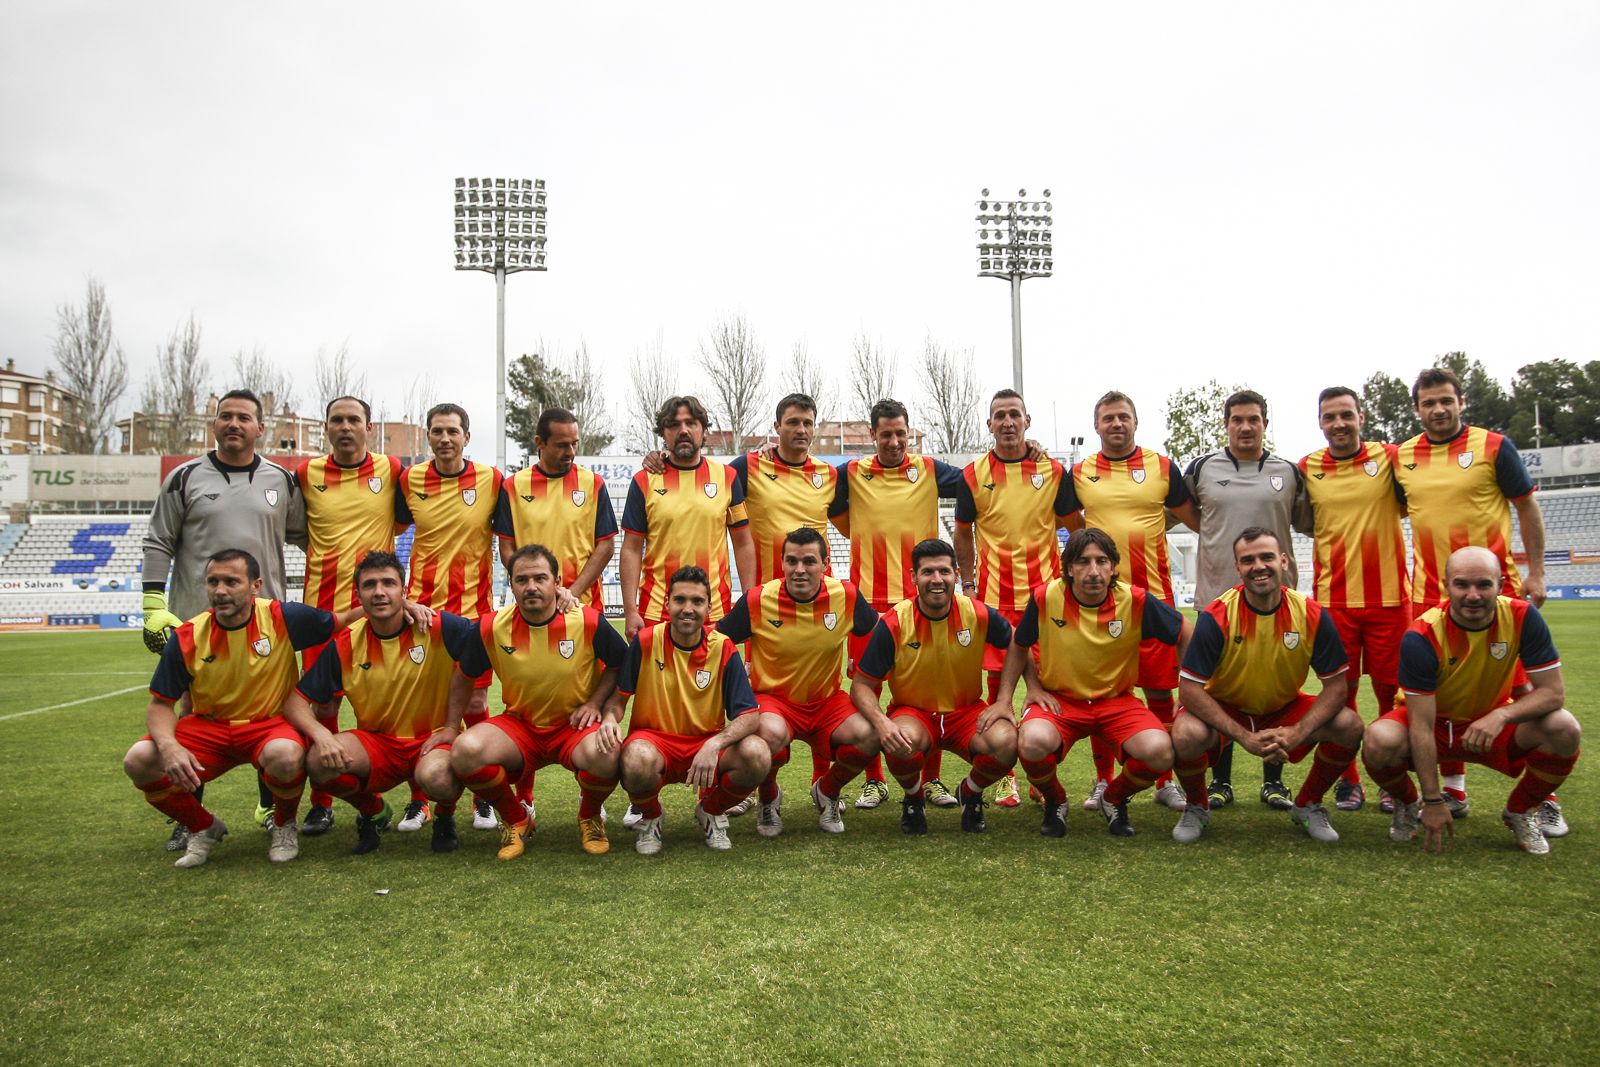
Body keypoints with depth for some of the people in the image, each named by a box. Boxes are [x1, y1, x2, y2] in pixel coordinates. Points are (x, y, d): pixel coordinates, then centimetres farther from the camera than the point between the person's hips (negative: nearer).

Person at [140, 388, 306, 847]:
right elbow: (158, 545, 4)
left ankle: (272, 807, 20)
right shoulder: (186, 478, 3)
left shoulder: (282, 480, 8)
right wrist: (154, 607, -3)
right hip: (196, 618, -1)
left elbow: (303, 536, 18)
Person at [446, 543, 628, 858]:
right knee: (465, 751, -28)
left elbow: (621, 663, 4)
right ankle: (516, 820, 4)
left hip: (574, 726, -2)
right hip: (519, 726, 2)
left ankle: (590, 816, 3)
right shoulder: (491, 628, -9)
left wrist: (594, 703, -7)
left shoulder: (588, 621, -14)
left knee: (604, 754, -37)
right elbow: (465, 676, 9)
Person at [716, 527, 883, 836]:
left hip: (827, 700, 2)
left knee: (869, 736, -25)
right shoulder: (758, 600, -15)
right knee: (771, 733, -36)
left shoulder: (845, 596, -10)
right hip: (772, 698, -2)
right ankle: (768, 799, 1)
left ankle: (826, 791, 10)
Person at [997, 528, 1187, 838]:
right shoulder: (1045, 597, -13)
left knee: (1159, 751, -28)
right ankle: (1055, 802, 3)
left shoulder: (1136, 601, -13)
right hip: (1059, 699, -1)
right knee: (1033, 741, -35)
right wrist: (1033, 686, -1)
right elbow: (1019, 646, 7)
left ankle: (1113, 799, 9)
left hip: (1117, 700, 1)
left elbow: (1184, 635, 3)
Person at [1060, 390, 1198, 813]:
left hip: (1153, 594, -1)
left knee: (1160, 689, 3)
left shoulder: (1162, 467, 5)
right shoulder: (1080, 472, 7)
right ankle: (1103, 780, 17)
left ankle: (1166, 781, 16)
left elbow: (1196, 520, 13)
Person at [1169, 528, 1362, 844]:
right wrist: (1244, 736, -29)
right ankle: (1196, 808, 1)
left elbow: (1335, 685, -10)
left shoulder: (1312, 615, -15)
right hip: (1224, 708, -3)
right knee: (1187, 735, -34)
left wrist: (1297, 733, -25)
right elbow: (1189, 688, -24)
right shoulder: (1217, 617, -23)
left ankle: (1308, 806, 9)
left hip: (1284, 708, 3)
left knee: (1350, 726, -20)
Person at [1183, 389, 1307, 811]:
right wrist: (1217, 535, 9)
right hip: (1216, 595, 0)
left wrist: (1285, 553, 5)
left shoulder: (1288, 472, 7)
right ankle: (1220, 781, 15)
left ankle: (1274, 781, 18)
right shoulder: (1202, 469, 5)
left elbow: (1308, 522, 17)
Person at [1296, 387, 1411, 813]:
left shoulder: (1389, 457, 1)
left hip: (1388, 595, -1)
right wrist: (1337, 534, -1)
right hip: (1333, 598, 1)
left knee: (1392, 690, 5)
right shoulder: (1306, 468, 4)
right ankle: (1348, 780, 19)